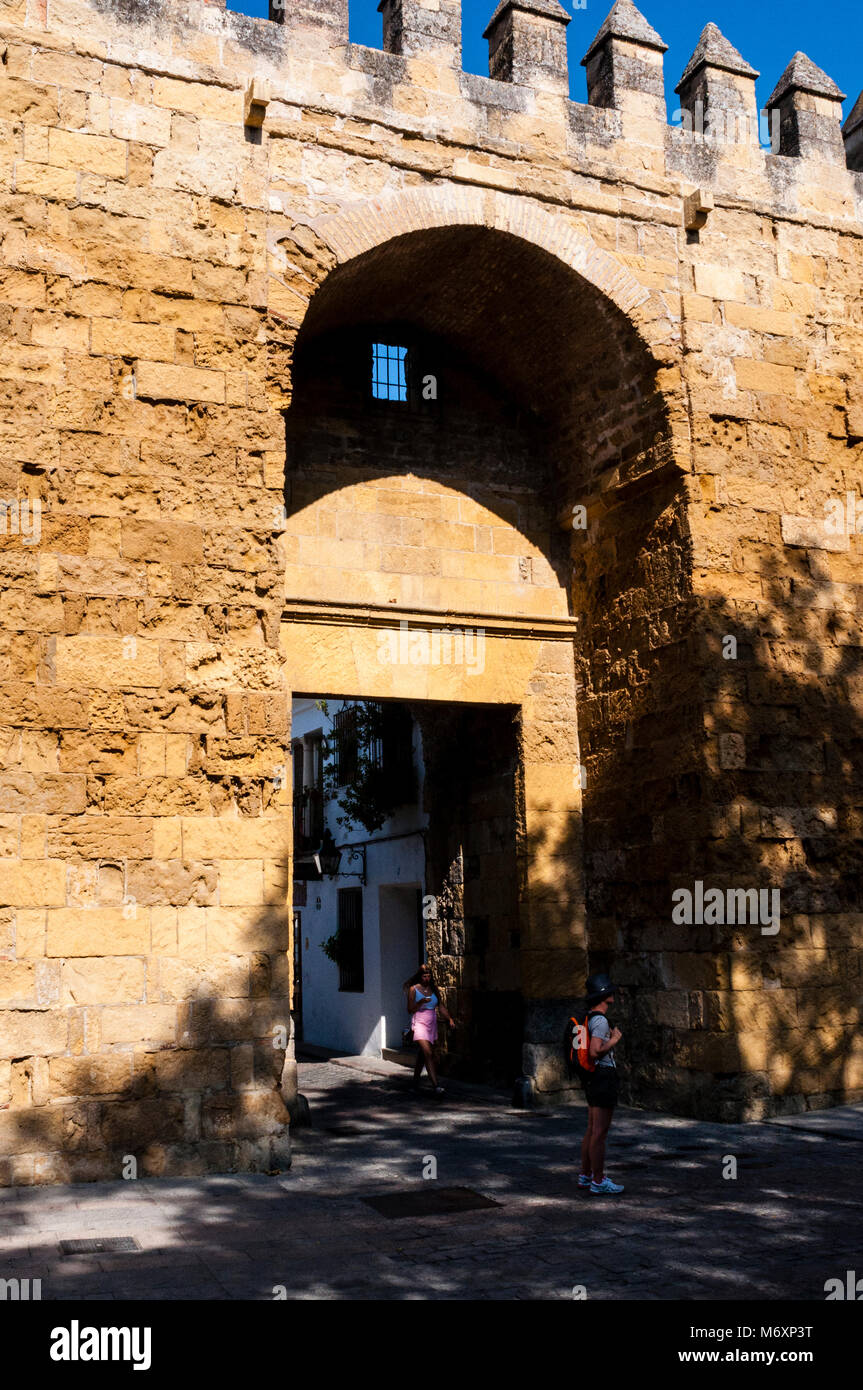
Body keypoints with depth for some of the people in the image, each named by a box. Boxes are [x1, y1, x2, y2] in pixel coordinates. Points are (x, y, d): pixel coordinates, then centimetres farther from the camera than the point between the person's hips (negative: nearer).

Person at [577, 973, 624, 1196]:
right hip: (603, 1078, -10)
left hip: (592, 1078, 10)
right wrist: (613, 1040, -14)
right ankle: (598, 1183, 1)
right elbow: (595, 1052, -27)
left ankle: (586, 1176, 23)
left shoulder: (588, 1017, 12)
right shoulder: (600, 1020, -19)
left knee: (592, 1129, 16)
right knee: (600, 1132, -4)